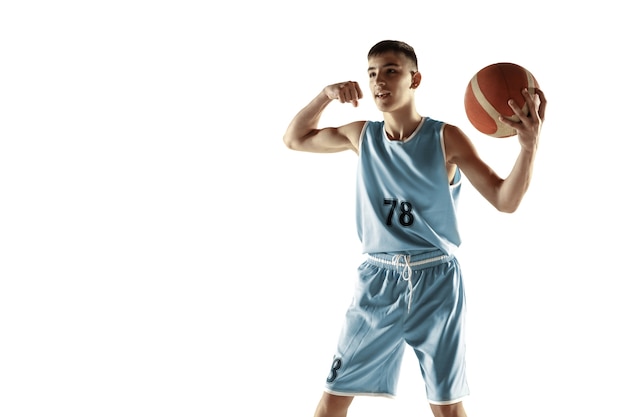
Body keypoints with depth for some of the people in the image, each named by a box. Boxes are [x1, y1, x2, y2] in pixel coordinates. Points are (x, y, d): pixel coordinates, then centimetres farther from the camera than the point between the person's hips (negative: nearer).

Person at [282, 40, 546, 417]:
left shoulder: (445, 138, -7)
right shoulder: (362, 135, 4)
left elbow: (506, 200, -9)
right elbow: (295, 139, 16)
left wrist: (529, 146, -26)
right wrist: (327, 95, -1)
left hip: (436, 279, -2)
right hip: (378, 278, 3)